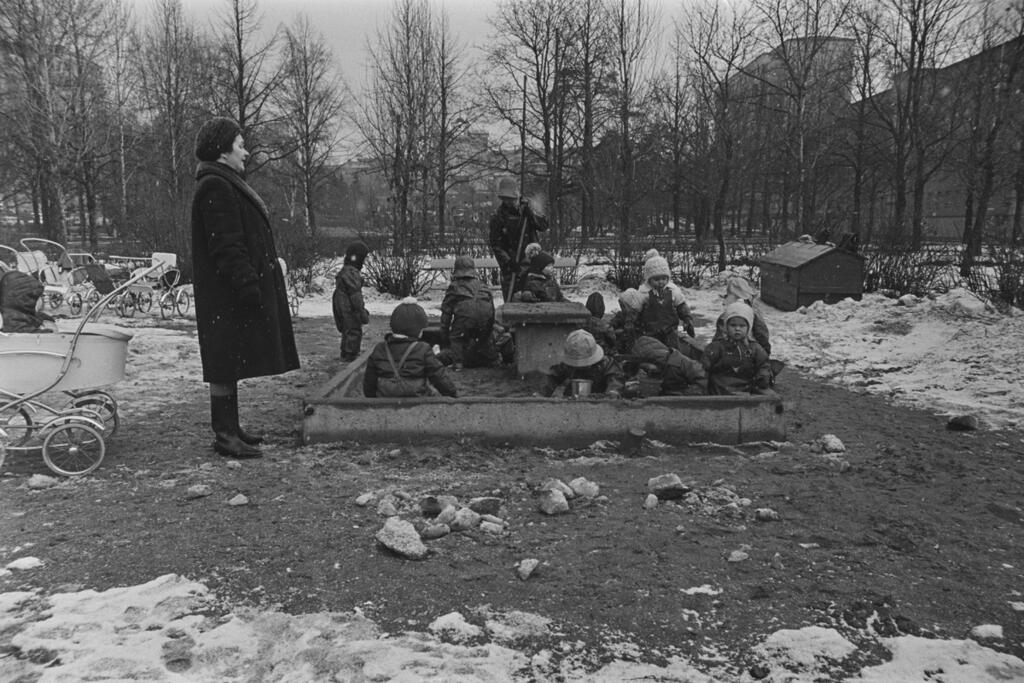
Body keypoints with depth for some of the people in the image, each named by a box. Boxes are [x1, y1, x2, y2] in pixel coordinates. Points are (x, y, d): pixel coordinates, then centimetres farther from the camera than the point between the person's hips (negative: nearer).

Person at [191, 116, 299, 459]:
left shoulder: (227, 184, 20)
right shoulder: (215, 188, -15)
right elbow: (226, 246, -22)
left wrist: (254, 281, 22)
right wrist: (248, 283, -24)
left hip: (231, 294, 11)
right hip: (227, 297, -11)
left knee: (231, 362, 14)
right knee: (227, 362, -6)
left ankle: (230, 428, 22)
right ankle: (224, 435, 1)